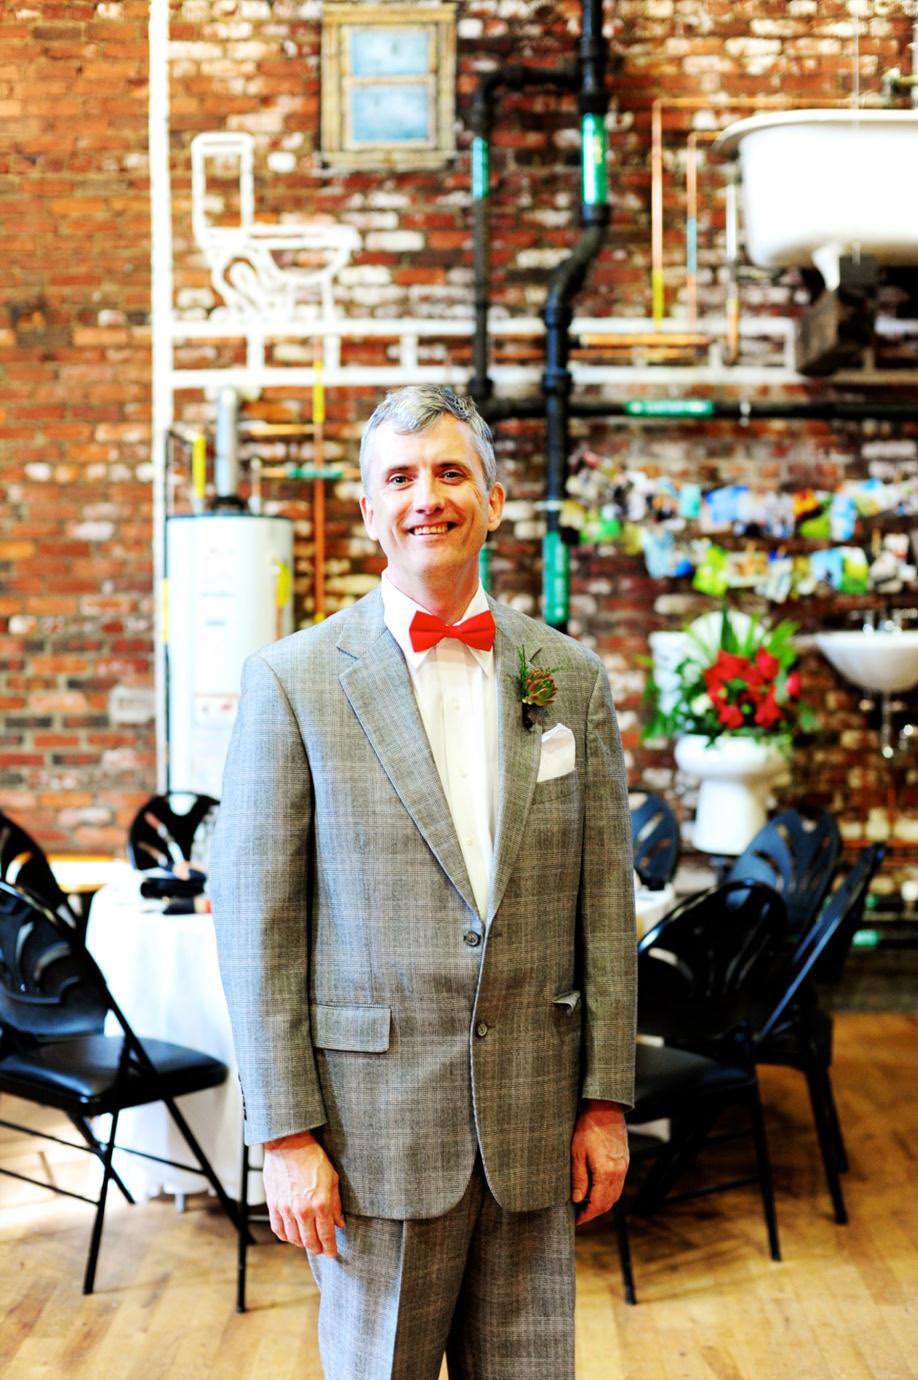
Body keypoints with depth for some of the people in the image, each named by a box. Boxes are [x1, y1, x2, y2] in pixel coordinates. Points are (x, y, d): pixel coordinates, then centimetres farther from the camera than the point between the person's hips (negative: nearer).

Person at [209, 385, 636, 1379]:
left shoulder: (571, 677, 5)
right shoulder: (291, 680, -4)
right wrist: (286, 1135, -8)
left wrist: (606, 1099, 5)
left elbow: (603, 898, 7)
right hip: (375, 1112, -2)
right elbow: (254, 918, -6)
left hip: (533, 1116, 3)